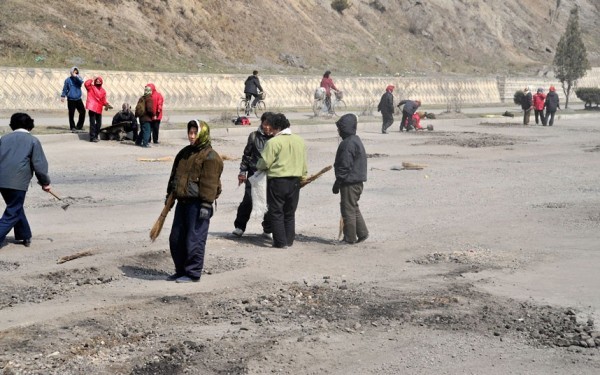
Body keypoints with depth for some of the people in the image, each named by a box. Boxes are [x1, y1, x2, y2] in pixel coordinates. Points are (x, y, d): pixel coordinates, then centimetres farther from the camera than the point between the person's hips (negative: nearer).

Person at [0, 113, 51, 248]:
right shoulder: (33, 140, 3)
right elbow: (39, 164, -2)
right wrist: (45, 182, 7)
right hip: (18, 182, -5)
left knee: (16, 207, 23)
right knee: (12, 213, 1)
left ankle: (25, 236, 32)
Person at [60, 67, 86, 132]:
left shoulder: (78, 78, 5)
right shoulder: (68, 79, 0)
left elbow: (81, 82, -18)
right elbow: (65, 88, 2)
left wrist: (76, 76, -23)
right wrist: (63, 96, -4)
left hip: (78, 99, 2)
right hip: (71, 99, -2)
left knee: (82, 111, -2)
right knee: (71, 113, -1)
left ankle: (79, 126, 11)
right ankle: (72, 127, 9)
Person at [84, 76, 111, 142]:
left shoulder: (103, 91, 14)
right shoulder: (91, 87, 3)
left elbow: (104, 100, 13)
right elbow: (86, 84, -16)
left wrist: (106, 104, -6)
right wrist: (92, 80, -4)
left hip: (99, 109, 5)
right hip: (92, 108, -5)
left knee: (99, 123, 10)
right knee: (92, 123, -8)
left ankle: (95, 136, 25)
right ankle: (92, 137, -7)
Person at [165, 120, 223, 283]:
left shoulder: (210, 157, -11)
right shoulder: (184, 153, 16)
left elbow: (209, 183, -17)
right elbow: (174, 175, 24)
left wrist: (206, 204, -22)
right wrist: (170, 194, 23)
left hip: (197, 204, -9)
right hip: (182, 202, 9)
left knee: (194, 240, -5)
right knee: (176, 239, 13)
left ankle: (193, 273, 5)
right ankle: (181, 271, 24)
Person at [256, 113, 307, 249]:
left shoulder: (273, 142, -15)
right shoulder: (300, 141, 5)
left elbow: (264, 163, -12)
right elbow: (304, 163, 12)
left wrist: (258, 165, 9)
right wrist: (303, 177, 24)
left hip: (277, 181, -6)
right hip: (294, 181, 6)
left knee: (276, 213, 4)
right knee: (290, 213, 15)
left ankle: (280, 242, 2)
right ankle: (289, 240, 18)